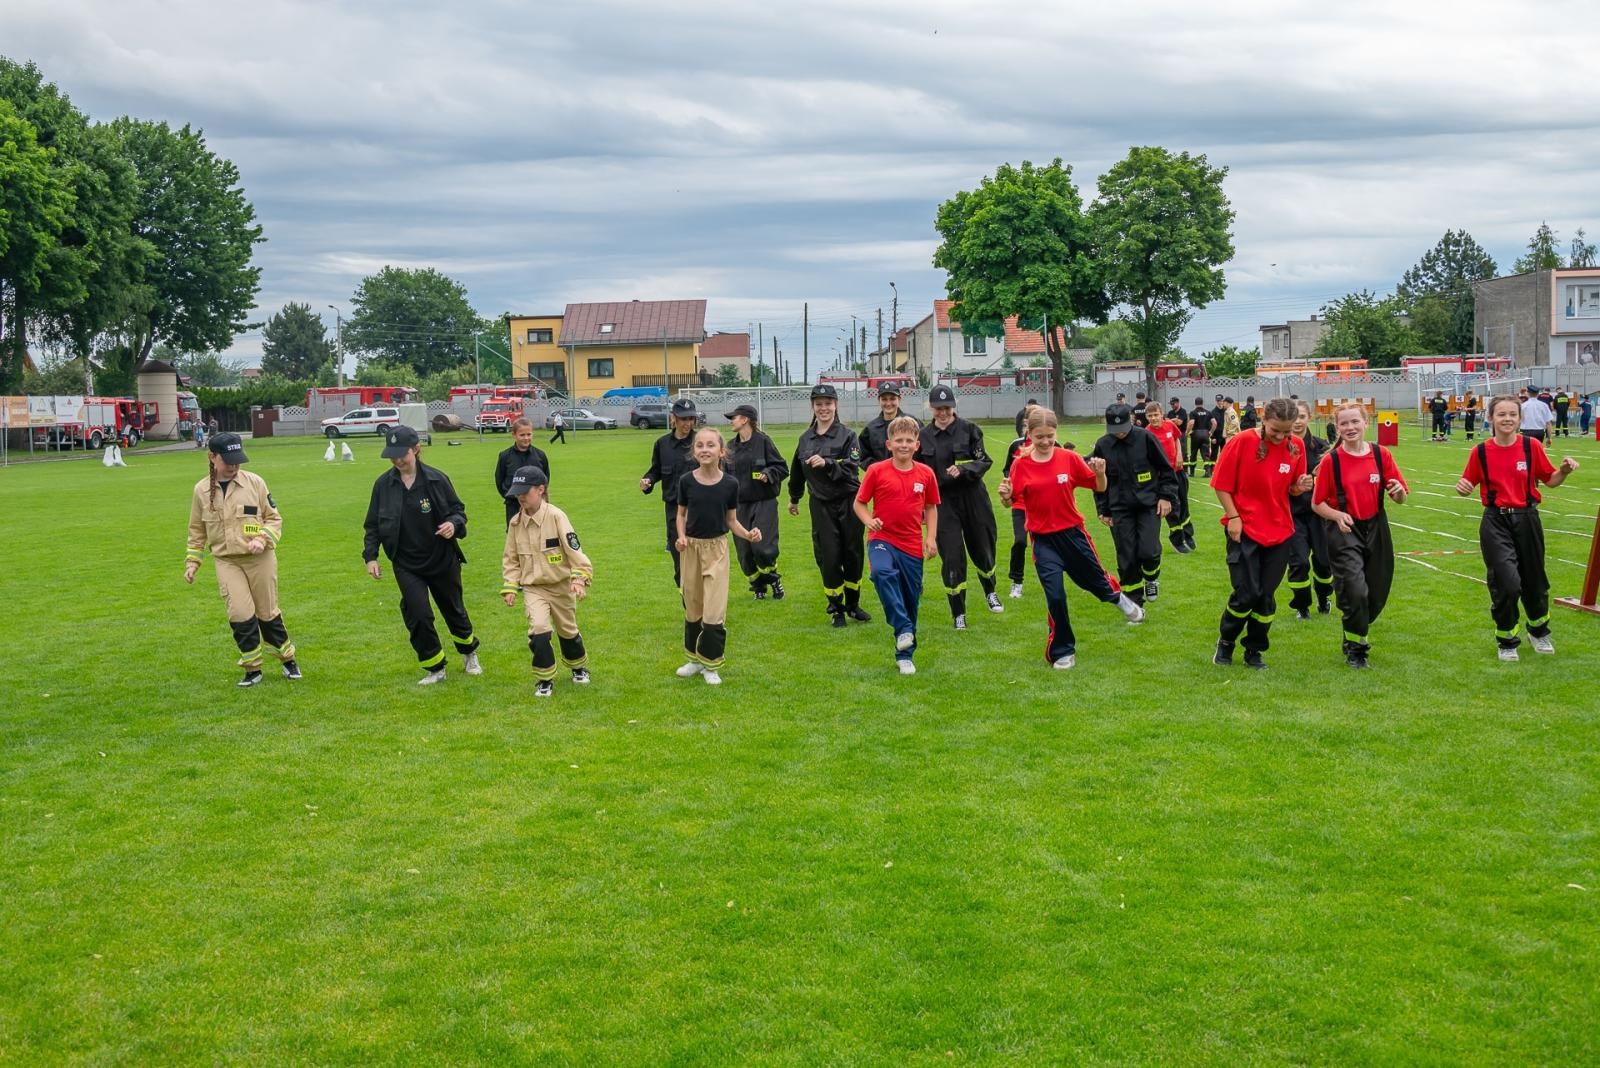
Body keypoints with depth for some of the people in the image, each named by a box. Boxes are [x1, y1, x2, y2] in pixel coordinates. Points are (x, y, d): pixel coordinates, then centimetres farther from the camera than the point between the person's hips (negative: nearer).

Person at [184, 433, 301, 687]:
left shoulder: (254, 482, -4)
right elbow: (197, 530, 14)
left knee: (267, 612, 8)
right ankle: (252, 669, 4)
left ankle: (287, 659, 29)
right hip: (226, 561, 1)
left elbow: (274, 518, 3)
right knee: (240, 614, -11)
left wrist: (263, 539, -14)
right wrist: (192, 562, 9)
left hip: (260, 559, -1)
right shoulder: (201, 490, 2)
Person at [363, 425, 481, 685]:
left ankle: (469, 653, 43)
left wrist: (454, 524, -24)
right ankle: (435, 669, 7)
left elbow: (458, 509, -2)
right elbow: (372, 525, 4)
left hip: (442, 559, -1)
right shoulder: (383, 484, -5)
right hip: (406, 564, 1)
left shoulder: (436, 479, -11)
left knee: (453, 609, 16)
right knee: (418, 615, -11)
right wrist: (370, 556, -4)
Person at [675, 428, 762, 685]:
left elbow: (732, 521, 1)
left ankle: (711, 665, 9)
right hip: (691, 548, 1)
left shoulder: (729, 484, -7)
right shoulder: (686, 481, -6)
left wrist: (748, 534, -17)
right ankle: (695, 658, 28)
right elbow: (681, 514, 5)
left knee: (714, 610, -5)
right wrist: (681, 536, -12)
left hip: (717, 549, -1)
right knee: (692, 607, 12)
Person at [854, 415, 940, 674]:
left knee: (911, 599, 8)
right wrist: (869, 521, -17)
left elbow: (931, 507, 13)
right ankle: (903, 629, -31)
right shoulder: (877, 471, -5)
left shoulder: (925, 474, 3)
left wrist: (931, 538, 2)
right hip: (882, 539, -3)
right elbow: (859, 502, 2)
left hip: (912, 545, 3)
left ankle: (905, 655, 24)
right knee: (883, 573, -36)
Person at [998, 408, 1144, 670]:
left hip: (1072, 532, 1)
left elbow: (1099, 488, -4)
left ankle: (1118, 598, 56)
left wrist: (1100, 474, -24)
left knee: (1094, 579, 19)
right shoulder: (1021, 465, -9)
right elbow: (1013, 501, -4)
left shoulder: (1069, 458, -8)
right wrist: (1005, 497, -26)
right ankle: (1062, 651, 14)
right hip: (1043, 540, -1)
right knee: (1055, 596, -5)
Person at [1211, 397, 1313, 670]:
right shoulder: (1241, 442, -12)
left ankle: (1254, 651, 21)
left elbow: (1291, 489, 10)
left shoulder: (1295, 447, 0)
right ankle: (1225, 642, 17)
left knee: (1266, 595, 6)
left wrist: (1300, 487, -12)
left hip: (1279, 532, 4)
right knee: (1247, 593, -7)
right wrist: (1233, 517, -11)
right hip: (1244, 531, -3)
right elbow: (1222, 484, -6)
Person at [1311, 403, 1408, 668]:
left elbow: (1400, 497, 4)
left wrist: (1398, 492, -19)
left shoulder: (1381, 454, -1)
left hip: (1376, 529, 4)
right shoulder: (1331, 460, -8)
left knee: (1377, 595, 10)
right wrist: (1337, 515, -22)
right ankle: (1356, 647, 3)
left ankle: (1357, 631, 38)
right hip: (1344, 530, -4)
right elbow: (1317, 503, -4)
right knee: (1355, 589, -17)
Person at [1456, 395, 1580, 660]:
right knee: (1506, 582, -13)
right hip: (1496, 522, -1)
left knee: (1534, 579, 13)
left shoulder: (1532, 446, -4)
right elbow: (1469, 485, 5)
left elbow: (1550, 480, 5)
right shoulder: (1480, 452, -4)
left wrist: (1564, 471, -15)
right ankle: (1506, 640, 10)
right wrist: (1462, 488, -17)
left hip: (1527, 519, 2)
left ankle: (1539, 631, 42)